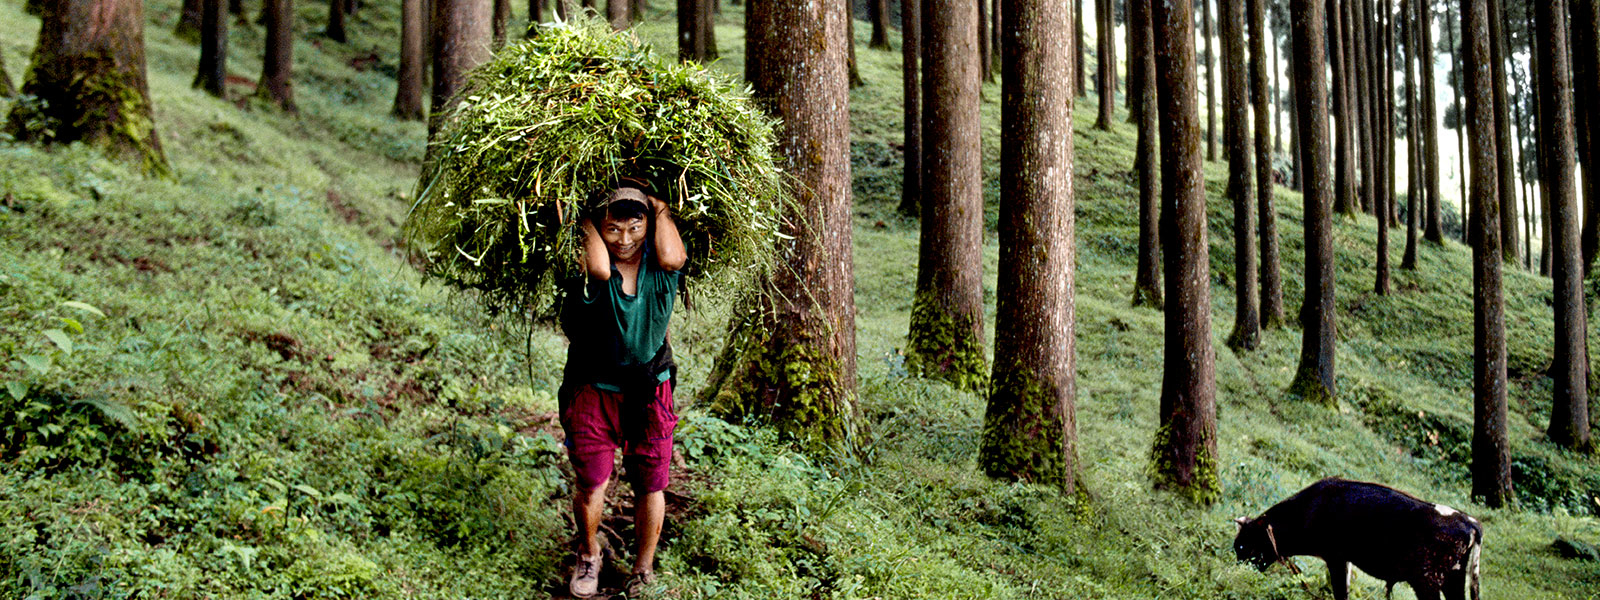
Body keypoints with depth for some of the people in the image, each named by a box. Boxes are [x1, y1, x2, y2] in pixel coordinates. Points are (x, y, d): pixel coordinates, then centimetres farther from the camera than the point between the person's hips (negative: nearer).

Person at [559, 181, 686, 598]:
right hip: (594, 390, -1)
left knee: (650, 486, 8)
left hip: (649, 391, 1)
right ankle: (589, 555, 32)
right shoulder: (593, 258, -12)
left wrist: (660, 207, -16)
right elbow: (600, 270, -36)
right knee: (591, 485, 1)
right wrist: (589, 223, -20)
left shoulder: (658, 263, -8)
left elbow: (672, 257, -32)